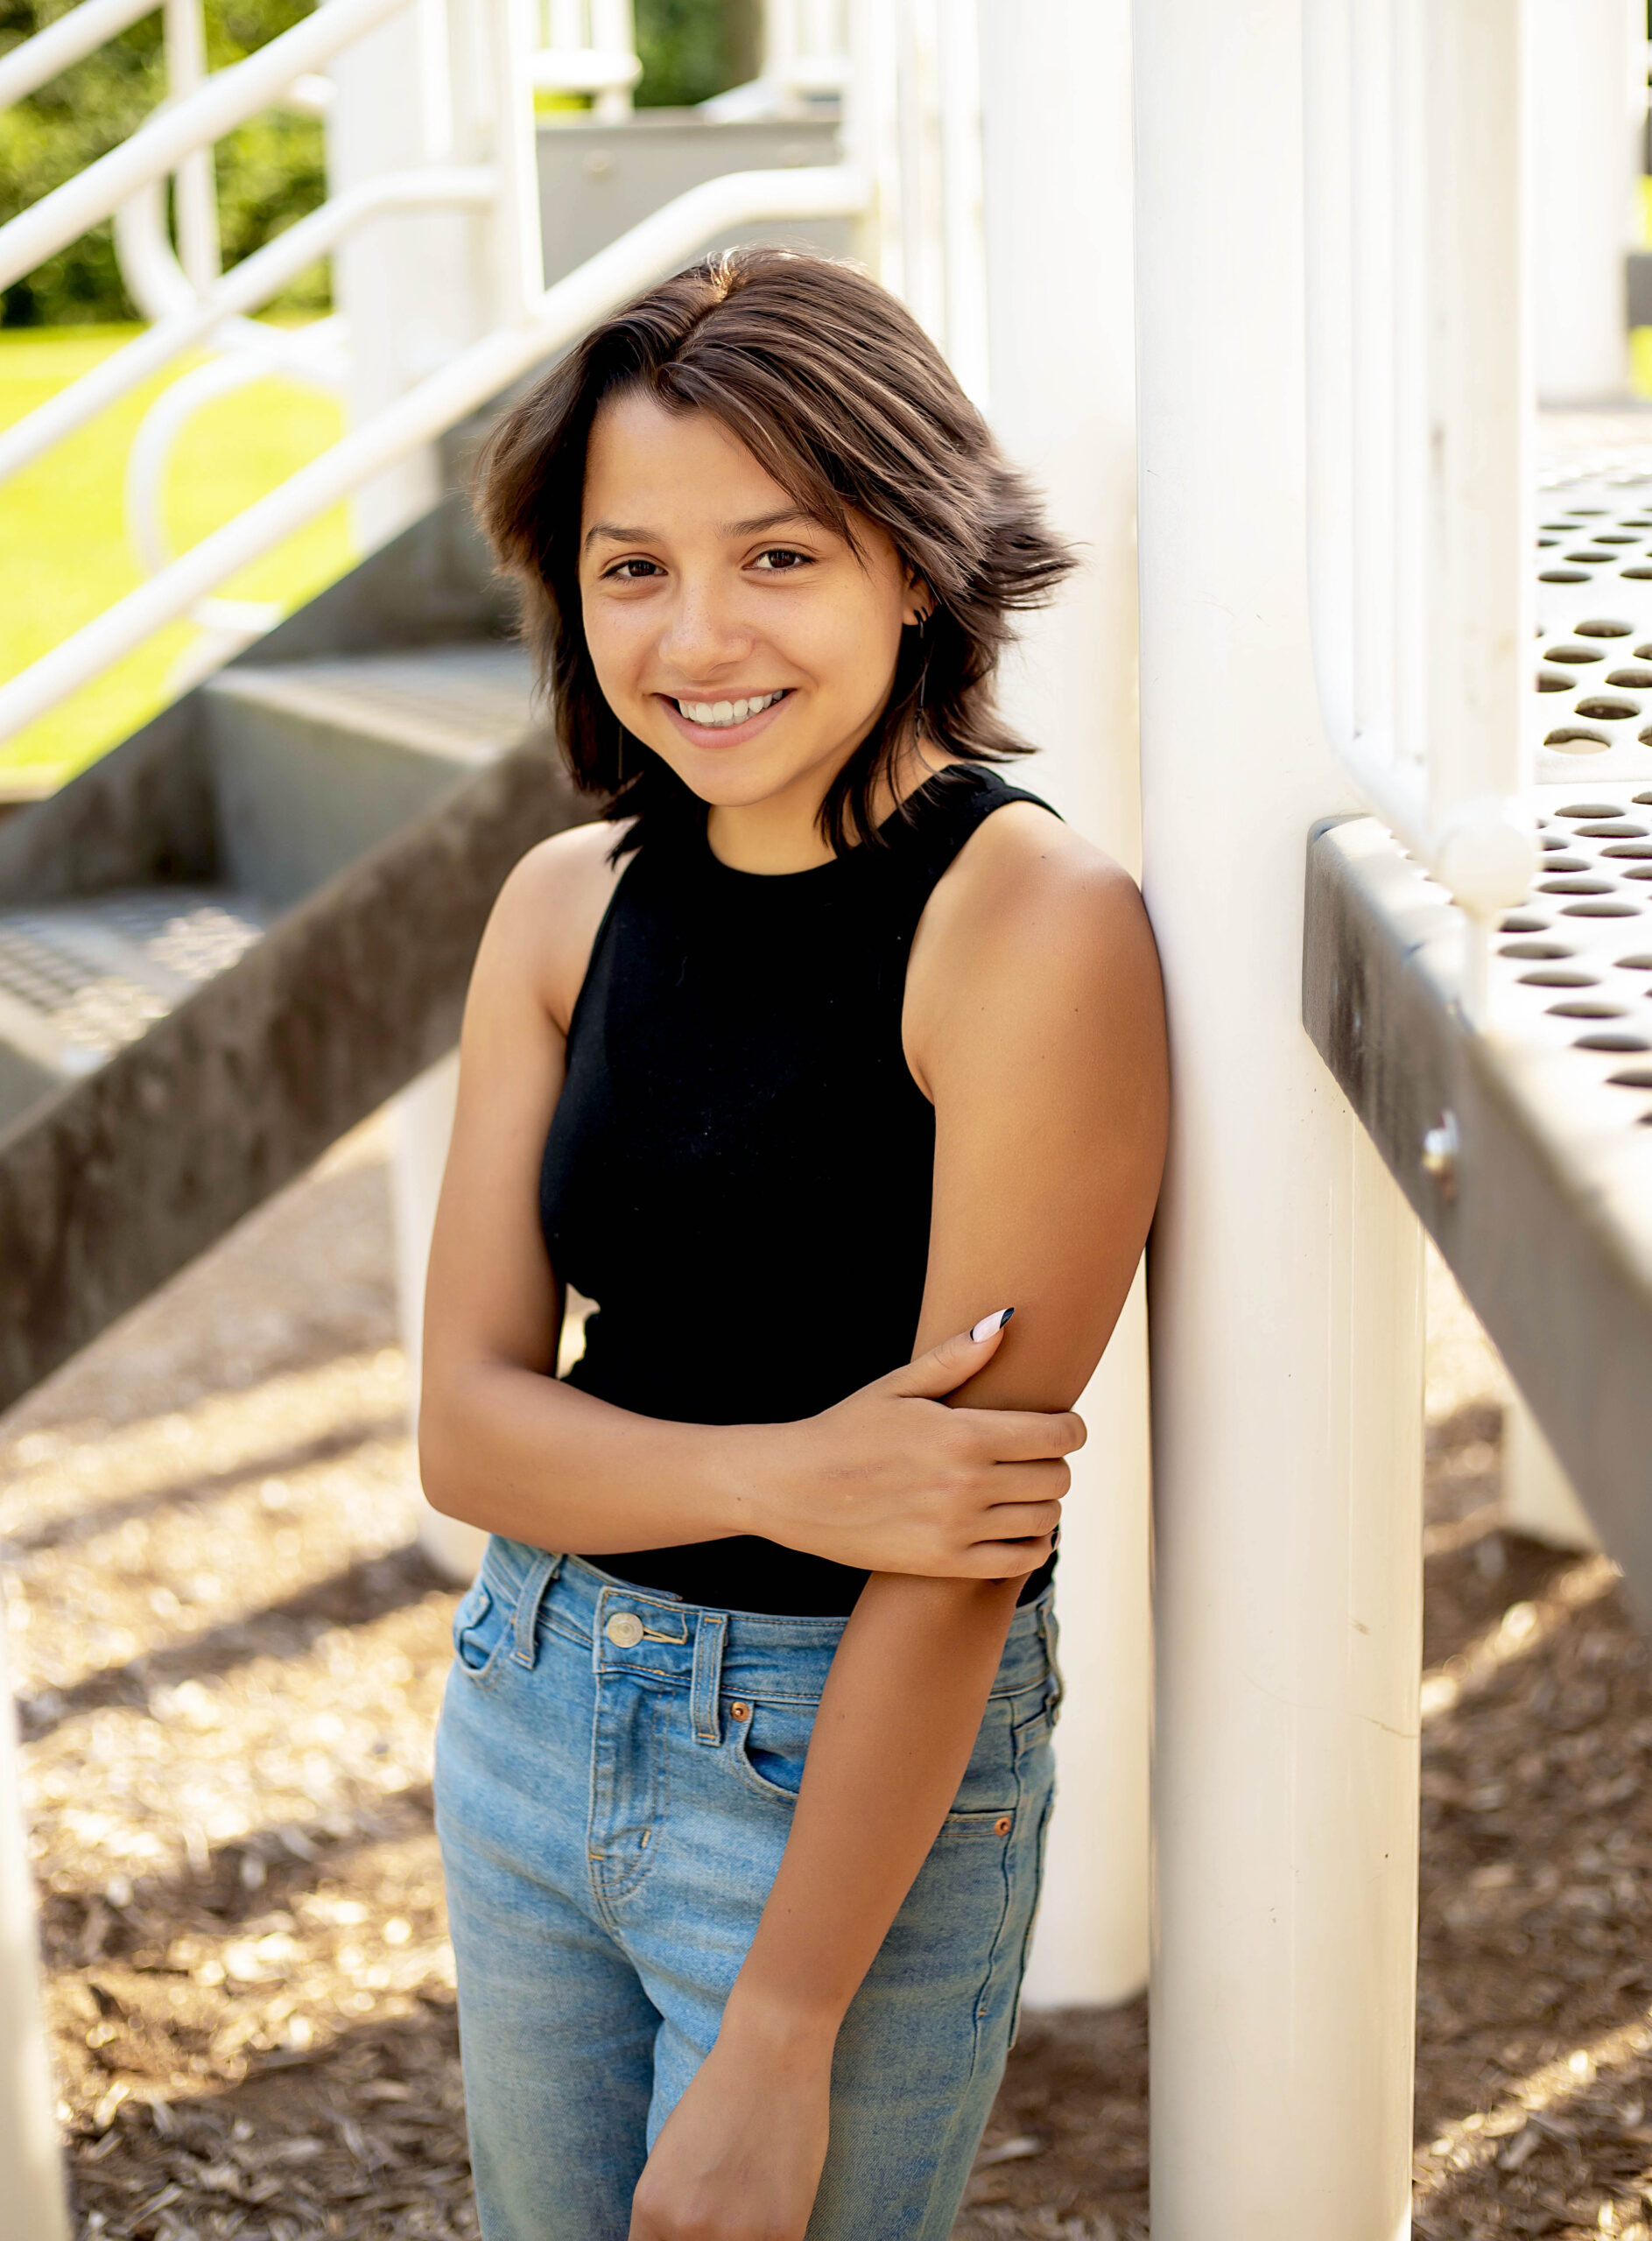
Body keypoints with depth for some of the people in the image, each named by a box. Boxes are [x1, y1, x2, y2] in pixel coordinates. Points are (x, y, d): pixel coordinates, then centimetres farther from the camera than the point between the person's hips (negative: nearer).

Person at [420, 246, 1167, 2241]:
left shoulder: (1029, 922, -19)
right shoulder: (565, 904, -2)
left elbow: (967, 1523, -20)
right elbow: (467, 1420, -3)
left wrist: (777, 2045, -19)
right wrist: (775, 1478, -23)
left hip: (856, 1774, -5)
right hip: (527, 1709, 6)